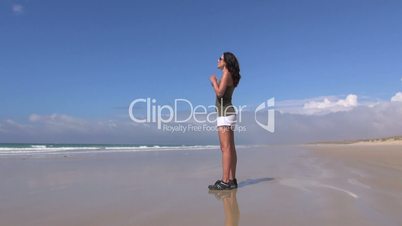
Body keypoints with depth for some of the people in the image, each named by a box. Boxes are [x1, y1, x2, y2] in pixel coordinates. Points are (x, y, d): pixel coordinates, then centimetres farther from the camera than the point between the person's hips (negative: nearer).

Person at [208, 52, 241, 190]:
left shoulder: (227, 73, -7)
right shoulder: (229, 76, 20)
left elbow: (219, 93, -17)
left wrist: (214, 81, -3)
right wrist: (215, 84, 18)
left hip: (225, 113, -10)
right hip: (227, 113, 10)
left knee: (226, 148, -13)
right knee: (230, 149, 7)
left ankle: (225, 181, -14)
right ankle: (232, 180, 11)